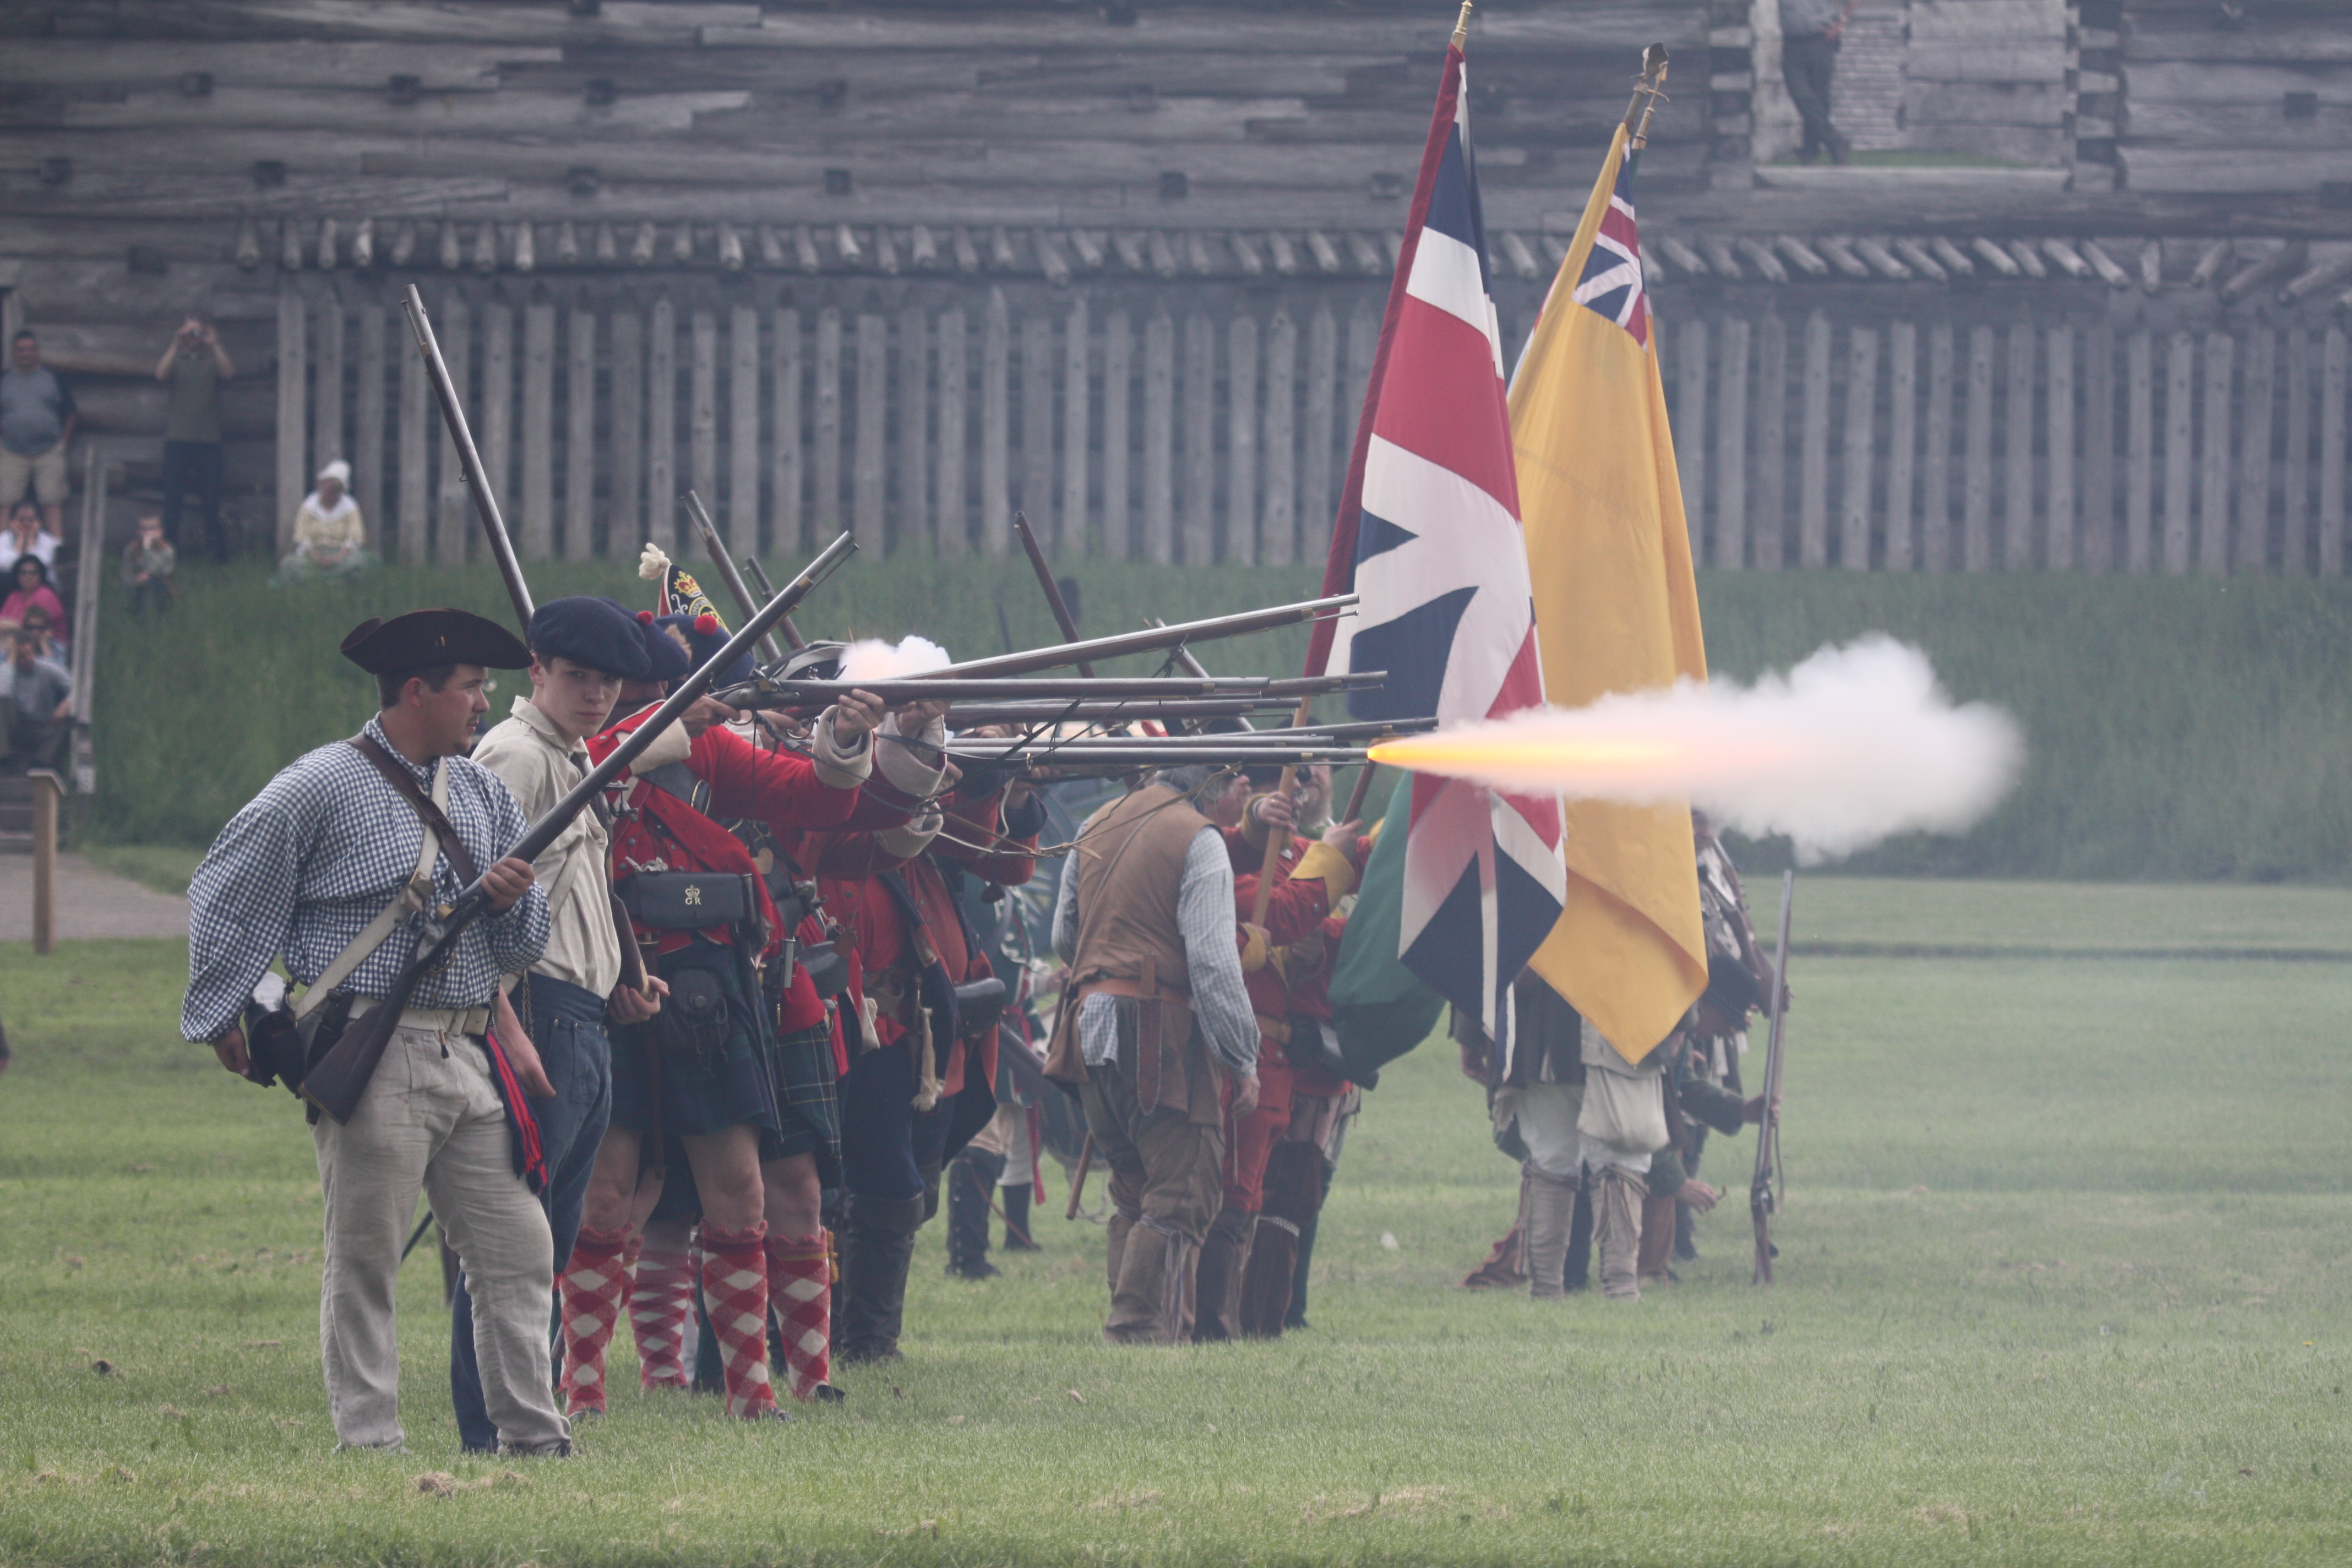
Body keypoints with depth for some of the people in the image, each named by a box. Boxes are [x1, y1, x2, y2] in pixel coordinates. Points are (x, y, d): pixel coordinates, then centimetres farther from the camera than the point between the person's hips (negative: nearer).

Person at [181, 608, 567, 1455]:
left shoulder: (481, 792, 16)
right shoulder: (322, 787, -3)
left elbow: (524, 948, 20)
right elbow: (224, 896, 4)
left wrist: (516, 899, -2)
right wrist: (221, 1015, 8)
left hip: (471, 1058, 6)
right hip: (374, 1059, -6)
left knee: (517, 1250, 5)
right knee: (365, 1259, -3)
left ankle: (534, 1435, 11)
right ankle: (369, 1441, 1)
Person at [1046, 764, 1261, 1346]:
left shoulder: (1097, 826, 17)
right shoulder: (1198, 841, -8)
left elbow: (1063, 937, 23)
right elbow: (1213, 961, -14)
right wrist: (1243, 1061, -10)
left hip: (1090, 1027, 8)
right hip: (1161, 1032, -8)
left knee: (1135, 1189, 17)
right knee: (1185, 1192, -7)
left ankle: (1130, 1325, 14)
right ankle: (1142, 1331, -14)